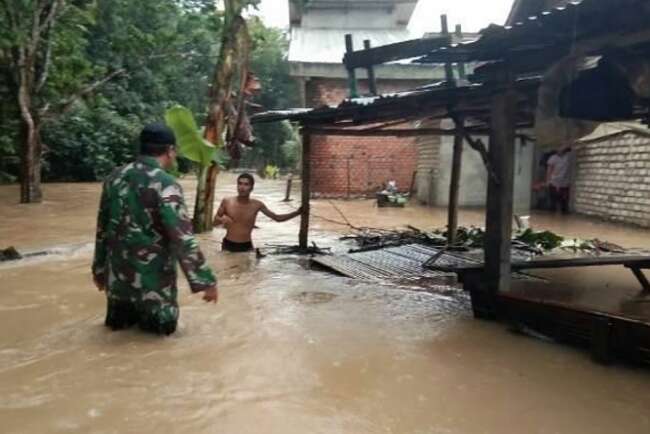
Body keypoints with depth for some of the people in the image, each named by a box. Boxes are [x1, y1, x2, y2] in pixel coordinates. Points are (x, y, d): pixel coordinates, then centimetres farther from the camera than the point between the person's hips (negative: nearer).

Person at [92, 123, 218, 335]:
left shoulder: (115, 178, 3)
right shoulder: (165, 184, -17)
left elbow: (102, 228, 11)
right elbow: (183, 238, -20)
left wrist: (99, 268, 21)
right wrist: (205, 280, -15)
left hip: (118, 275, 6)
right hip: (153, 279, -6)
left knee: (119, 324, 27)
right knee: (161, 327, 16)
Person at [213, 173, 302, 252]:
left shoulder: (256, 205, -6)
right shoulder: (227, 202, -7)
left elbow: (277, 217, 2)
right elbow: (215, 222, 5)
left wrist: (297, 212, -8)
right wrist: (221, 219, -19)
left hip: (246, 247, 0)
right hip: (228, 246, 0)